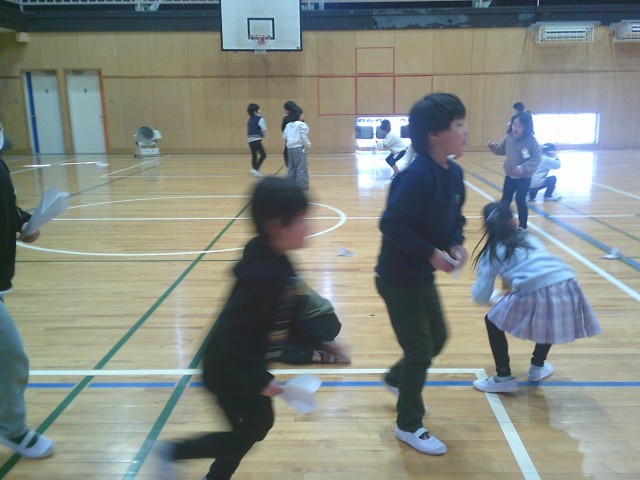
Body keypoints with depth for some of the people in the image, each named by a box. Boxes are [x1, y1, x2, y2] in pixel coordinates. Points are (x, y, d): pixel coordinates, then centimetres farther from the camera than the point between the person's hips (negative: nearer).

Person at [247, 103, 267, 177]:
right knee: (263, 155, -7)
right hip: (256, 140, -9)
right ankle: (255, 169, -17)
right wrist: (264, 135, 6)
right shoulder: (260, 119, -8)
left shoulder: (250, 119, 16)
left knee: (254, 155, 14)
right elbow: (263, 129, -12)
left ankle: (255, 170, 19)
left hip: (250, 139, 9)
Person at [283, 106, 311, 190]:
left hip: (290, 148, 7)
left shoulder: (288, 125, 11)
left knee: (291, 167, 14)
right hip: (299, 148, -7)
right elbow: (303, 137, -14)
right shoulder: (301, 125, -9)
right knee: (301, 167, -2)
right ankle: (302, 185, -3)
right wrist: (308, 145, -1)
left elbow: (284, 137, 12)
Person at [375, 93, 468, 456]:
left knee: (438, 337, 21)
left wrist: (457, 244, -6)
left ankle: (397, 379, 48)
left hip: (423, 276, 8)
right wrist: (431, 253, -24)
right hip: (399, 278, -8)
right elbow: (392, 223, -29)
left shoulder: (454, 173, 1)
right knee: (420, 350, 3)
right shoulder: (417, 175, -26)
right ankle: (409, 425, 25)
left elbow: (455, 218, 13)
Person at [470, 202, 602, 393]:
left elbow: (481, 296, 15)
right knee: (548, 320, 37)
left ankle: (504, 377, 19)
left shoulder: (492, 252, 16)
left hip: (536, 293, -5)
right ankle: (538, 367, 47)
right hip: (567, 286, 5)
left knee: (493, 322, 18)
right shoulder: (529, 239, 28)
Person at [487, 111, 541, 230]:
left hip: (524, 177, -5)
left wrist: (524, 168, -31)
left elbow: (537, 159, -19)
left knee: (520, 200, 0)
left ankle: (522, 226, 17)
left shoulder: (531, 141, -19)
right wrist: (494, 147, -10)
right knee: (505, 199, 13)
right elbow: (502, 150, 11)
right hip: (510, 175, 5)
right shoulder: (508, 137, -4)